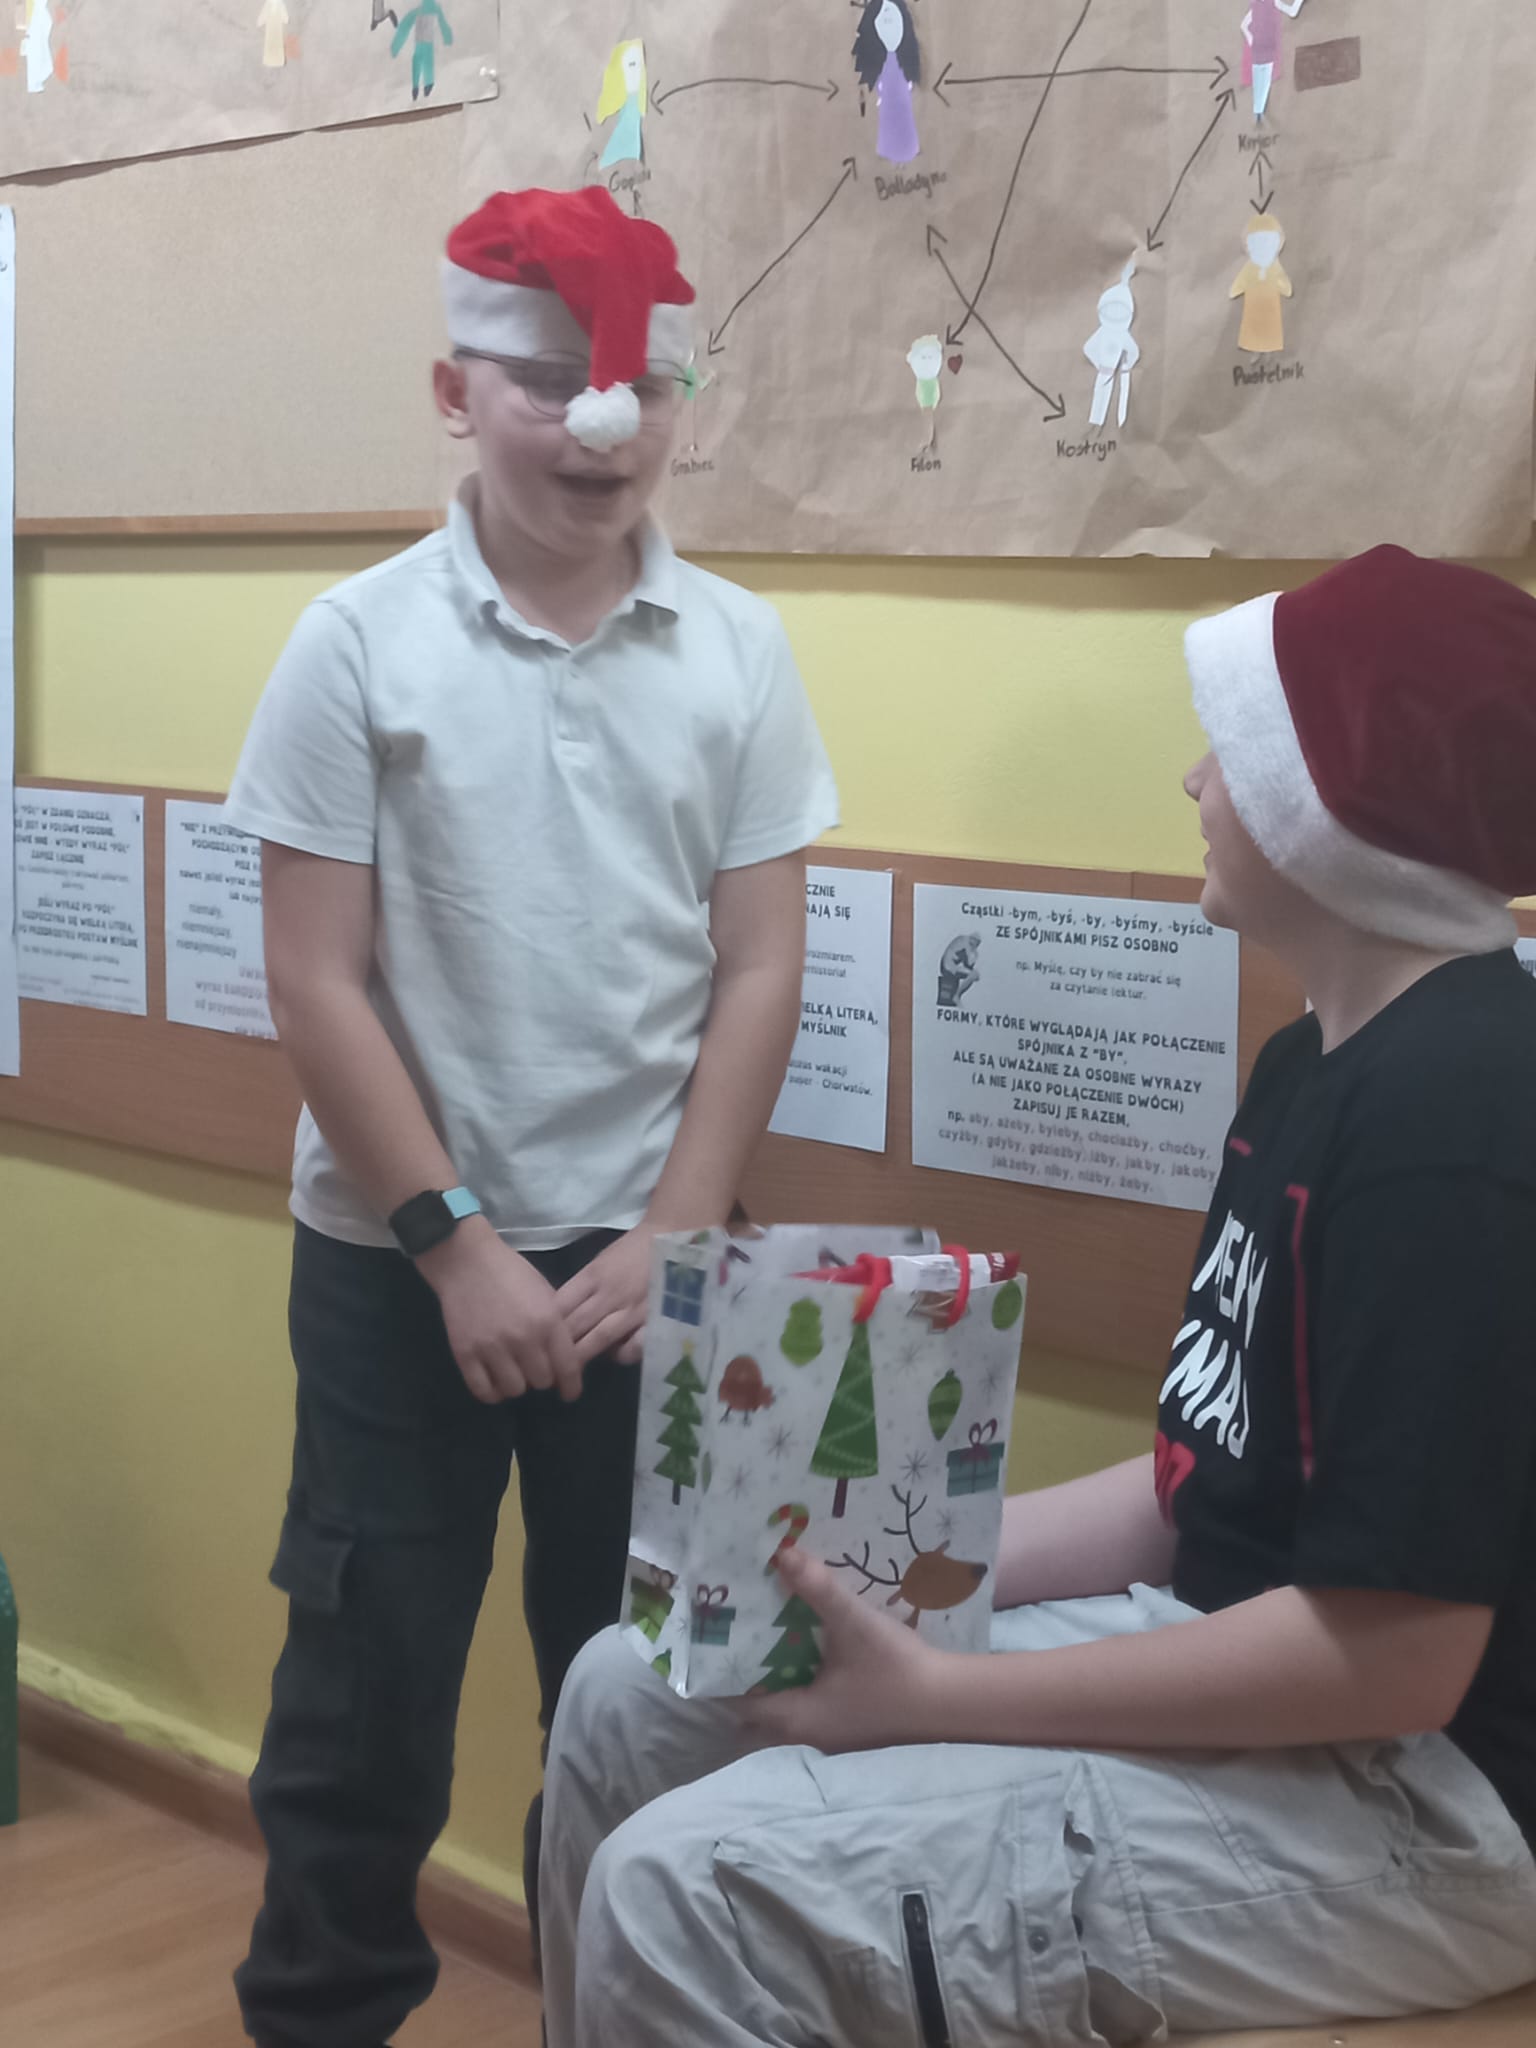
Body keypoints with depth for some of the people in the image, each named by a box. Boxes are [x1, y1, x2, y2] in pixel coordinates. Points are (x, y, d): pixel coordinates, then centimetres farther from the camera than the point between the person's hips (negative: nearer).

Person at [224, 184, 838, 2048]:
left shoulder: (737, 651, -1)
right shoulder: (356, 646, -6)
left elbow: (759, 978, 0)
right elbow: (316, 986, -7)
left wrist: (666, 1246, -6)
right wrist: (458, 1248, -11)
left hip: (647, 1263, 2)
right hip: (397, 1263, -1)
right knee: (366, 1682, 8)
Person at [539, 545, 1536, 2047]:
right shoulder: (1321, 1063, 10)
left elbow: (1394, 1654, -26)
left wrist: (936, 1699, -20)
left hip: (1408, 1789, -10)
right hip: (1247, 1657, 10)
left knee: (693, 1893, -22)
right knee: (633, 1694, 10)